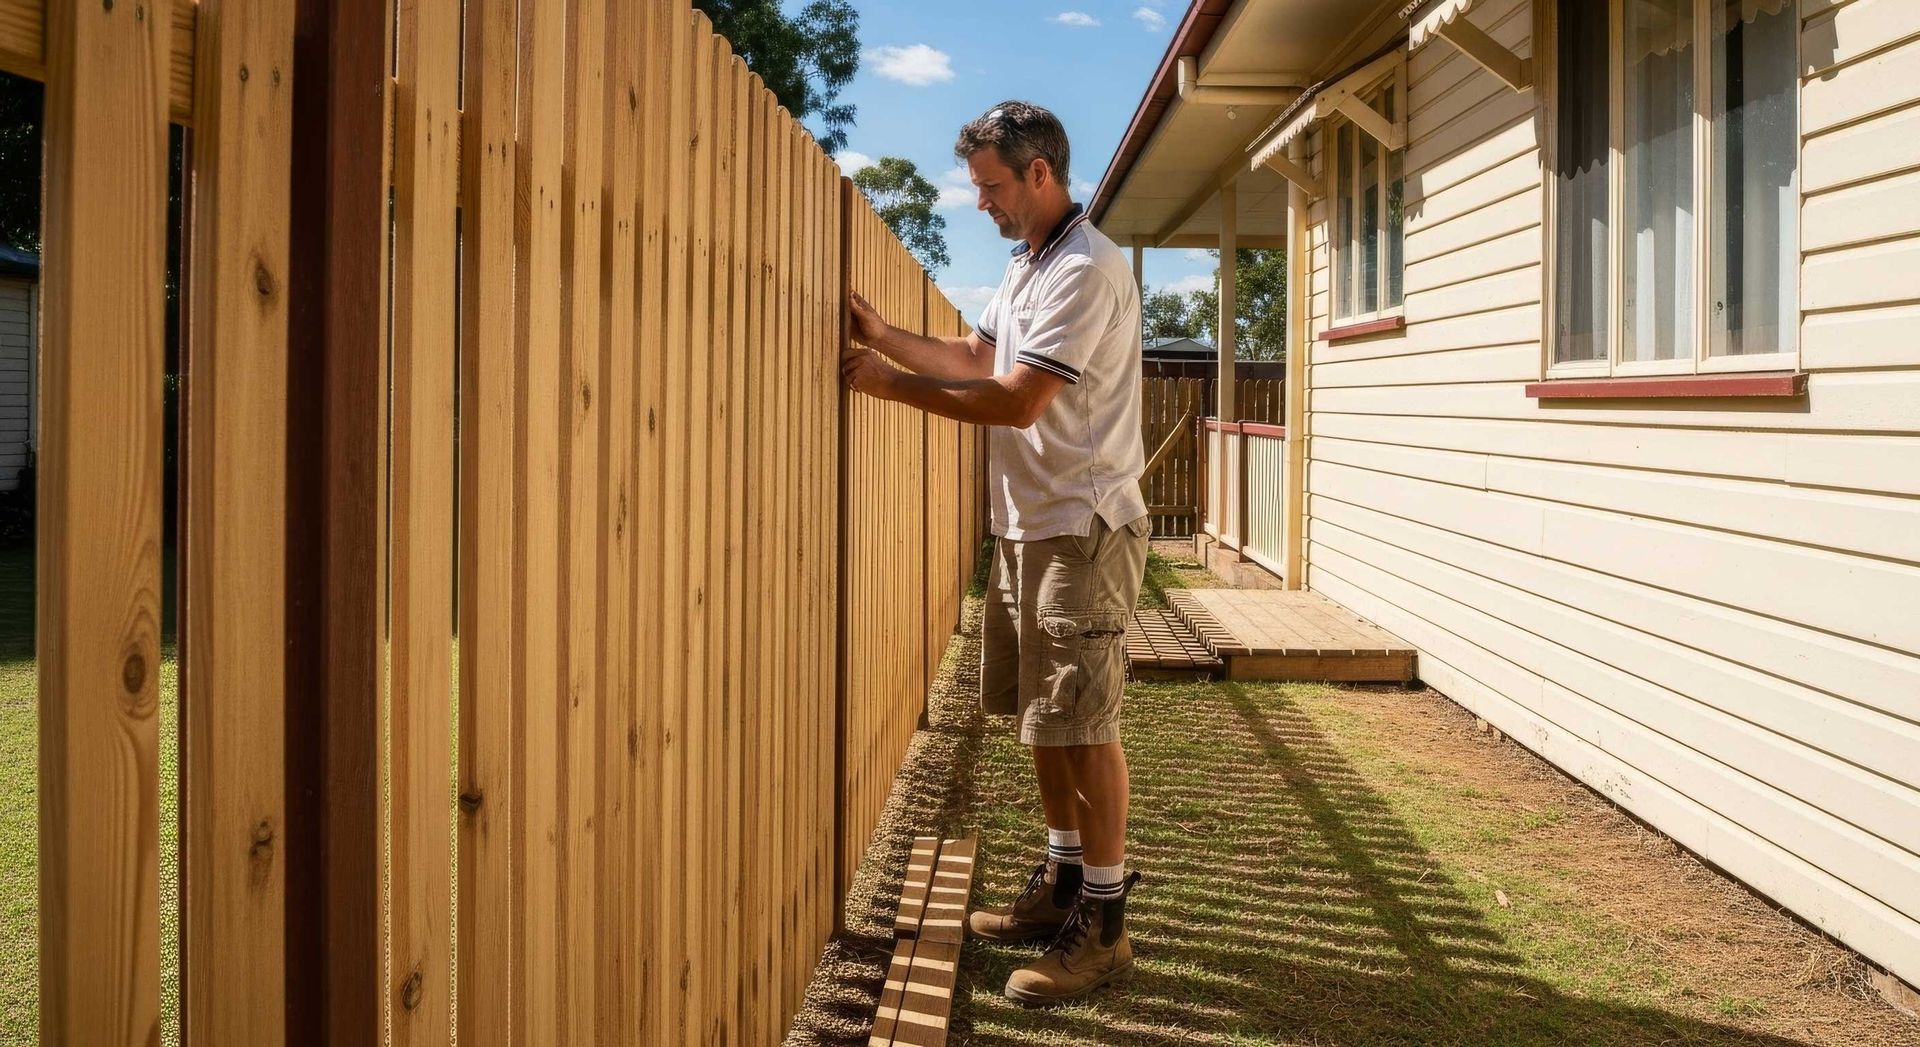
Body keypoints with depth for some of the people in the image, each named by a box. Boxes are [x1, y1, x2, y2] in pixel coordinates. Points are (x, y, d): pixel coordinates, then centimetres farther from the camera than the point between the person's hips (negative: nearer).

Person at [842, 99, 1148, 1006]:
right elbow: (975, 359, 18)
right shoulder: (1024, 265, 15)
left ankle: (1103, 924, 4)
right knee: (1042, 715, 16)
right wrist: (883, 336, 6)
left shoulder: (1085, 271, -17)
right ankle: (1063, 882, 29)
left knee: (1083, 725, -5)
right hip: (1027, 524, 10)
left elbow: (1018, 400, -23)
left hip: (1081, 529, -10)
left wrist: (889, 384, -18)